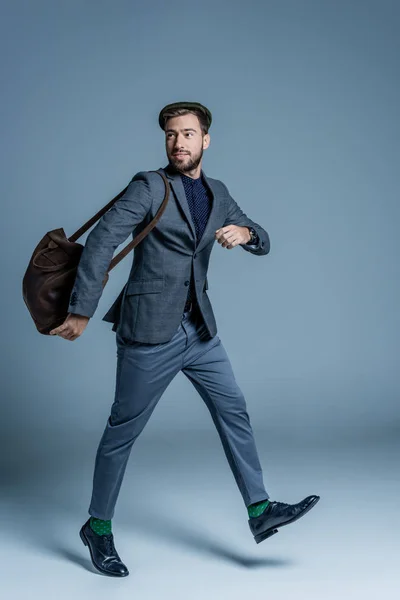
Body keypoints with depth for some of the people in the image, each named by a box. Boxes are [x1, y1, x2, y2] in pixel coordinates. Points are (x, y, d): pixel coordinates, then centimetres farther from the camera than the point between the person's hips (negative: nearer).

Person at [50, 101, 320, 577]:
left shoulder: (217, 194, 10)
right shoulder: (149, 186, -10)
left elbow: (262, 242, 14)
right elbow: (100, 242, -16)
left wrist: (244, 233, -10)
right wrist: (80, 312, -20)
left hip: (199, 328, 6)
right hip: (150, 331, -6)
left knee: (234, 411, 6)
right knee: (124, 429, 4)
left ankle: (260, 512, 16)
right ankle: (98, 527, 19)